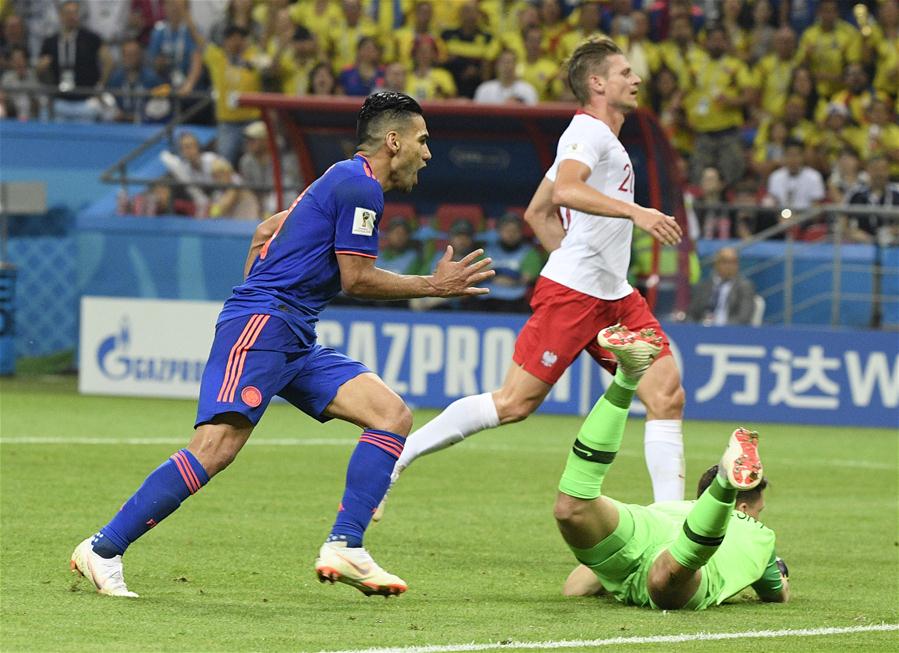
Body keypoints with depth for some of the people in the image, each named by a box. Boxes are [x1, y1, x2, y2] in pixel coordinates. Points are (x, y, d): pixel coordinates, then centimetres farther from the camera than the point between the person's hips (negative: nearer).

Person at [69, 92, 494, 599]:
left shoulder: (344, 180, 22)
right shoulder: (360, 186, -8)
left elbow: (265, 232, 29)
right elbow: (357, 278, -9)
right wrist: (435, 286, -1)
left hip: (296, 342, 10)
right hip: (261, 327, -10)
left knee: (394, 416, -2)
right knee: (217, 447, -21)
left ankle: (343, 548, -9)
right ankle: (104, 549, -17)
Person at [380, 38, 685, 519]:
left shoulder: (598, 136, 22)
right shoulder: (589, 130, -8)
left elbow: (537, 213, 28)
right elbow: (563, 191, -30)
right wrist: (635, 212, -36)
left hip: (614, 297, 10)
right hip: (571, 293, -10)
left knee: (666, 393, -4)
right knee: (515, 403, -10)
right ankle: (394, 456, 1)